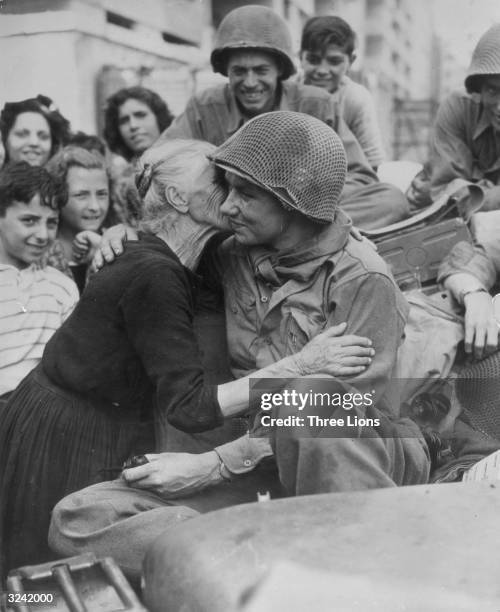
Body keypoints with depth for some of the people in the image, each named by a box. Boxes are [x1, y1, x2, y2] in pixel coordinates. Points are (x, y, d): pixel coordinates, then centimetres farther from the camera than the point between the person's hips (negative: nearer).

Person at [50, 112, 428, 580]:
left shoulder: (364, 282, -9)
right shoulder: (232, 258, 8)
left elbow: (339, 409, -15)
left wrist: (214, 465, -17)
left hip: (357, 458, -5)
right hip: (252, 463, 5)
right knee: (78, 520, -17)